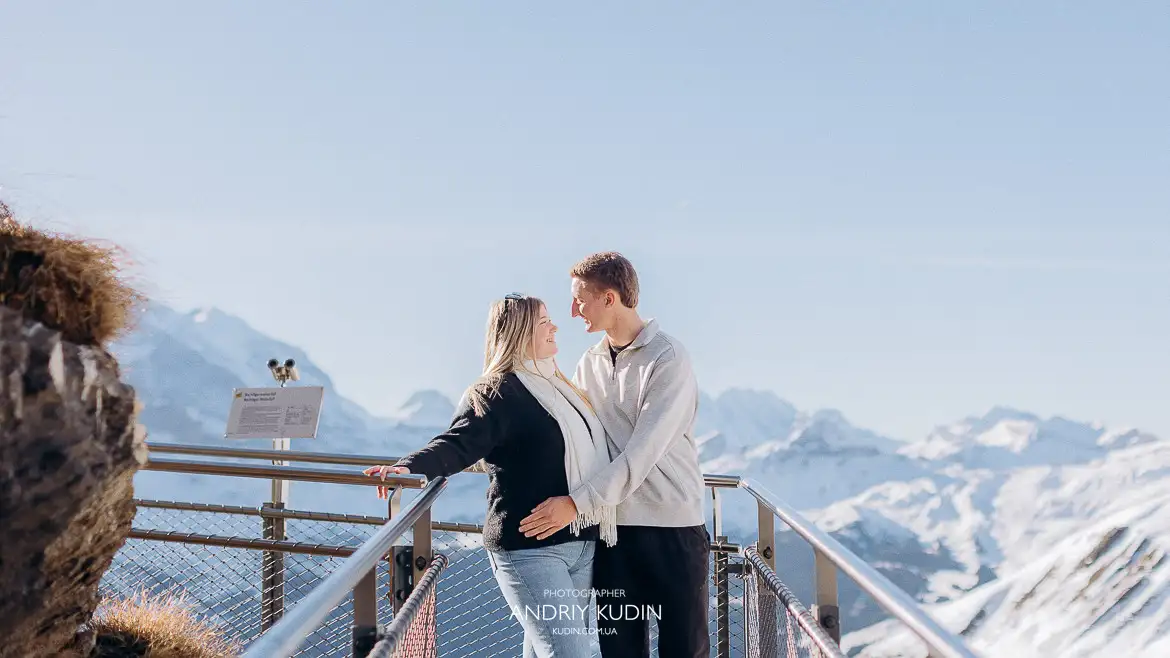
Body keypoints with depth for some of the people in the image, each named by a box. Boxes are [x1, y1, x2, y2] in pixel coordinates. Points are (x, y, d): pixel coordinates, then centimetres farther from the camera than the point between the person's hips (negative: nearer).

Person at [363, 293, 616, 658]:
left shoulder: (555, 386, 18)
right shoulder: (496, 393, -10)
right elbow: (458, 443, -23)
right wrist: (409, 466, -41)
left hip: (582, 545, 8)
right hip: (530, 548, -8)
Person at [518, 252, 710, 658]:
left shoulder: (668, 360, -11)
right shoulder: (590, 364, 9)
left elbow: (643, 453, -19)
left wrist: (577, 503, -24)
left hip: (675, 528, -5)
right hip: (612, 527, 5)